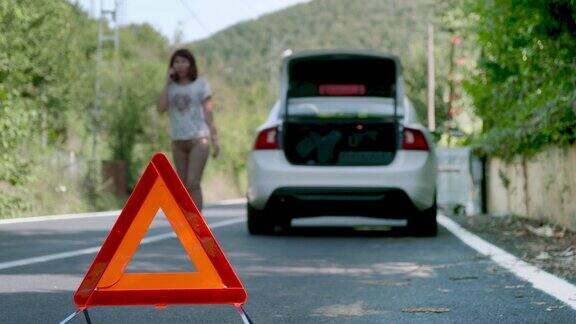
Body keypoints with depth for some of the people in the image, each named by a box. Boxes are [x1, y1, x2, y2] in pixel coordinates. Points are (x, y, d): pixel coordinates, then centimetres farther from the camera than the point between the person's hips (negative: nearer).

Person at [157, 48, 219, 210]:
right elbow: (161, 108, -3)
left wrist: (215, 139, -6)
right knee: (183, 186, 7)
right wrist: (167, 83, -3)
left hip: (198, 139, -4)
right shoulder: (171, 87, 11)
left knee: (193, 183, -15)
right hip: (178, 141, 4)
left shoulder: (201, 84, 2)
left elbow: (208, 113, 0)